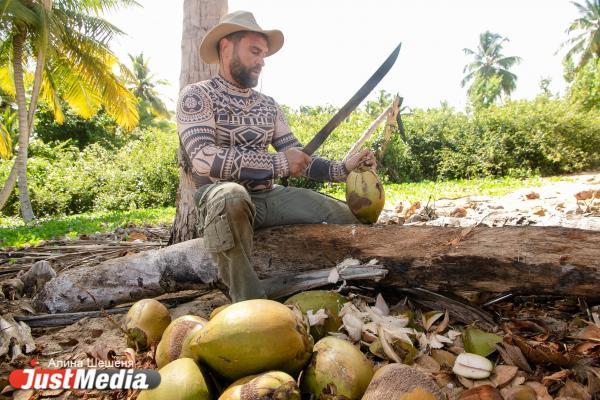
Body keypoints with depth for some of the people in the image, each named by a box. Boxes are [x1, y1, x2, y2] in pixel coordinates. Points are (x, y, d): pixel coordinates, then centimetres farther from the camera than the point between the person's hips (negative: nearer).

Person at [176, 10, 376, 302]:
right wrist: (278, 162, -22)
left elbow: (297, 159, 10)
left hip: (268, 196, 6)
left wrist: (343, 169, -9)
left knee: (343, 215, -9)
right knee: (233, 197, -41)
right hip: (219, 198, -5)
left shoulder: (268, 105, 14)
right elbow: (204, 158, -20)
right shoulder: (196, 96, -4)